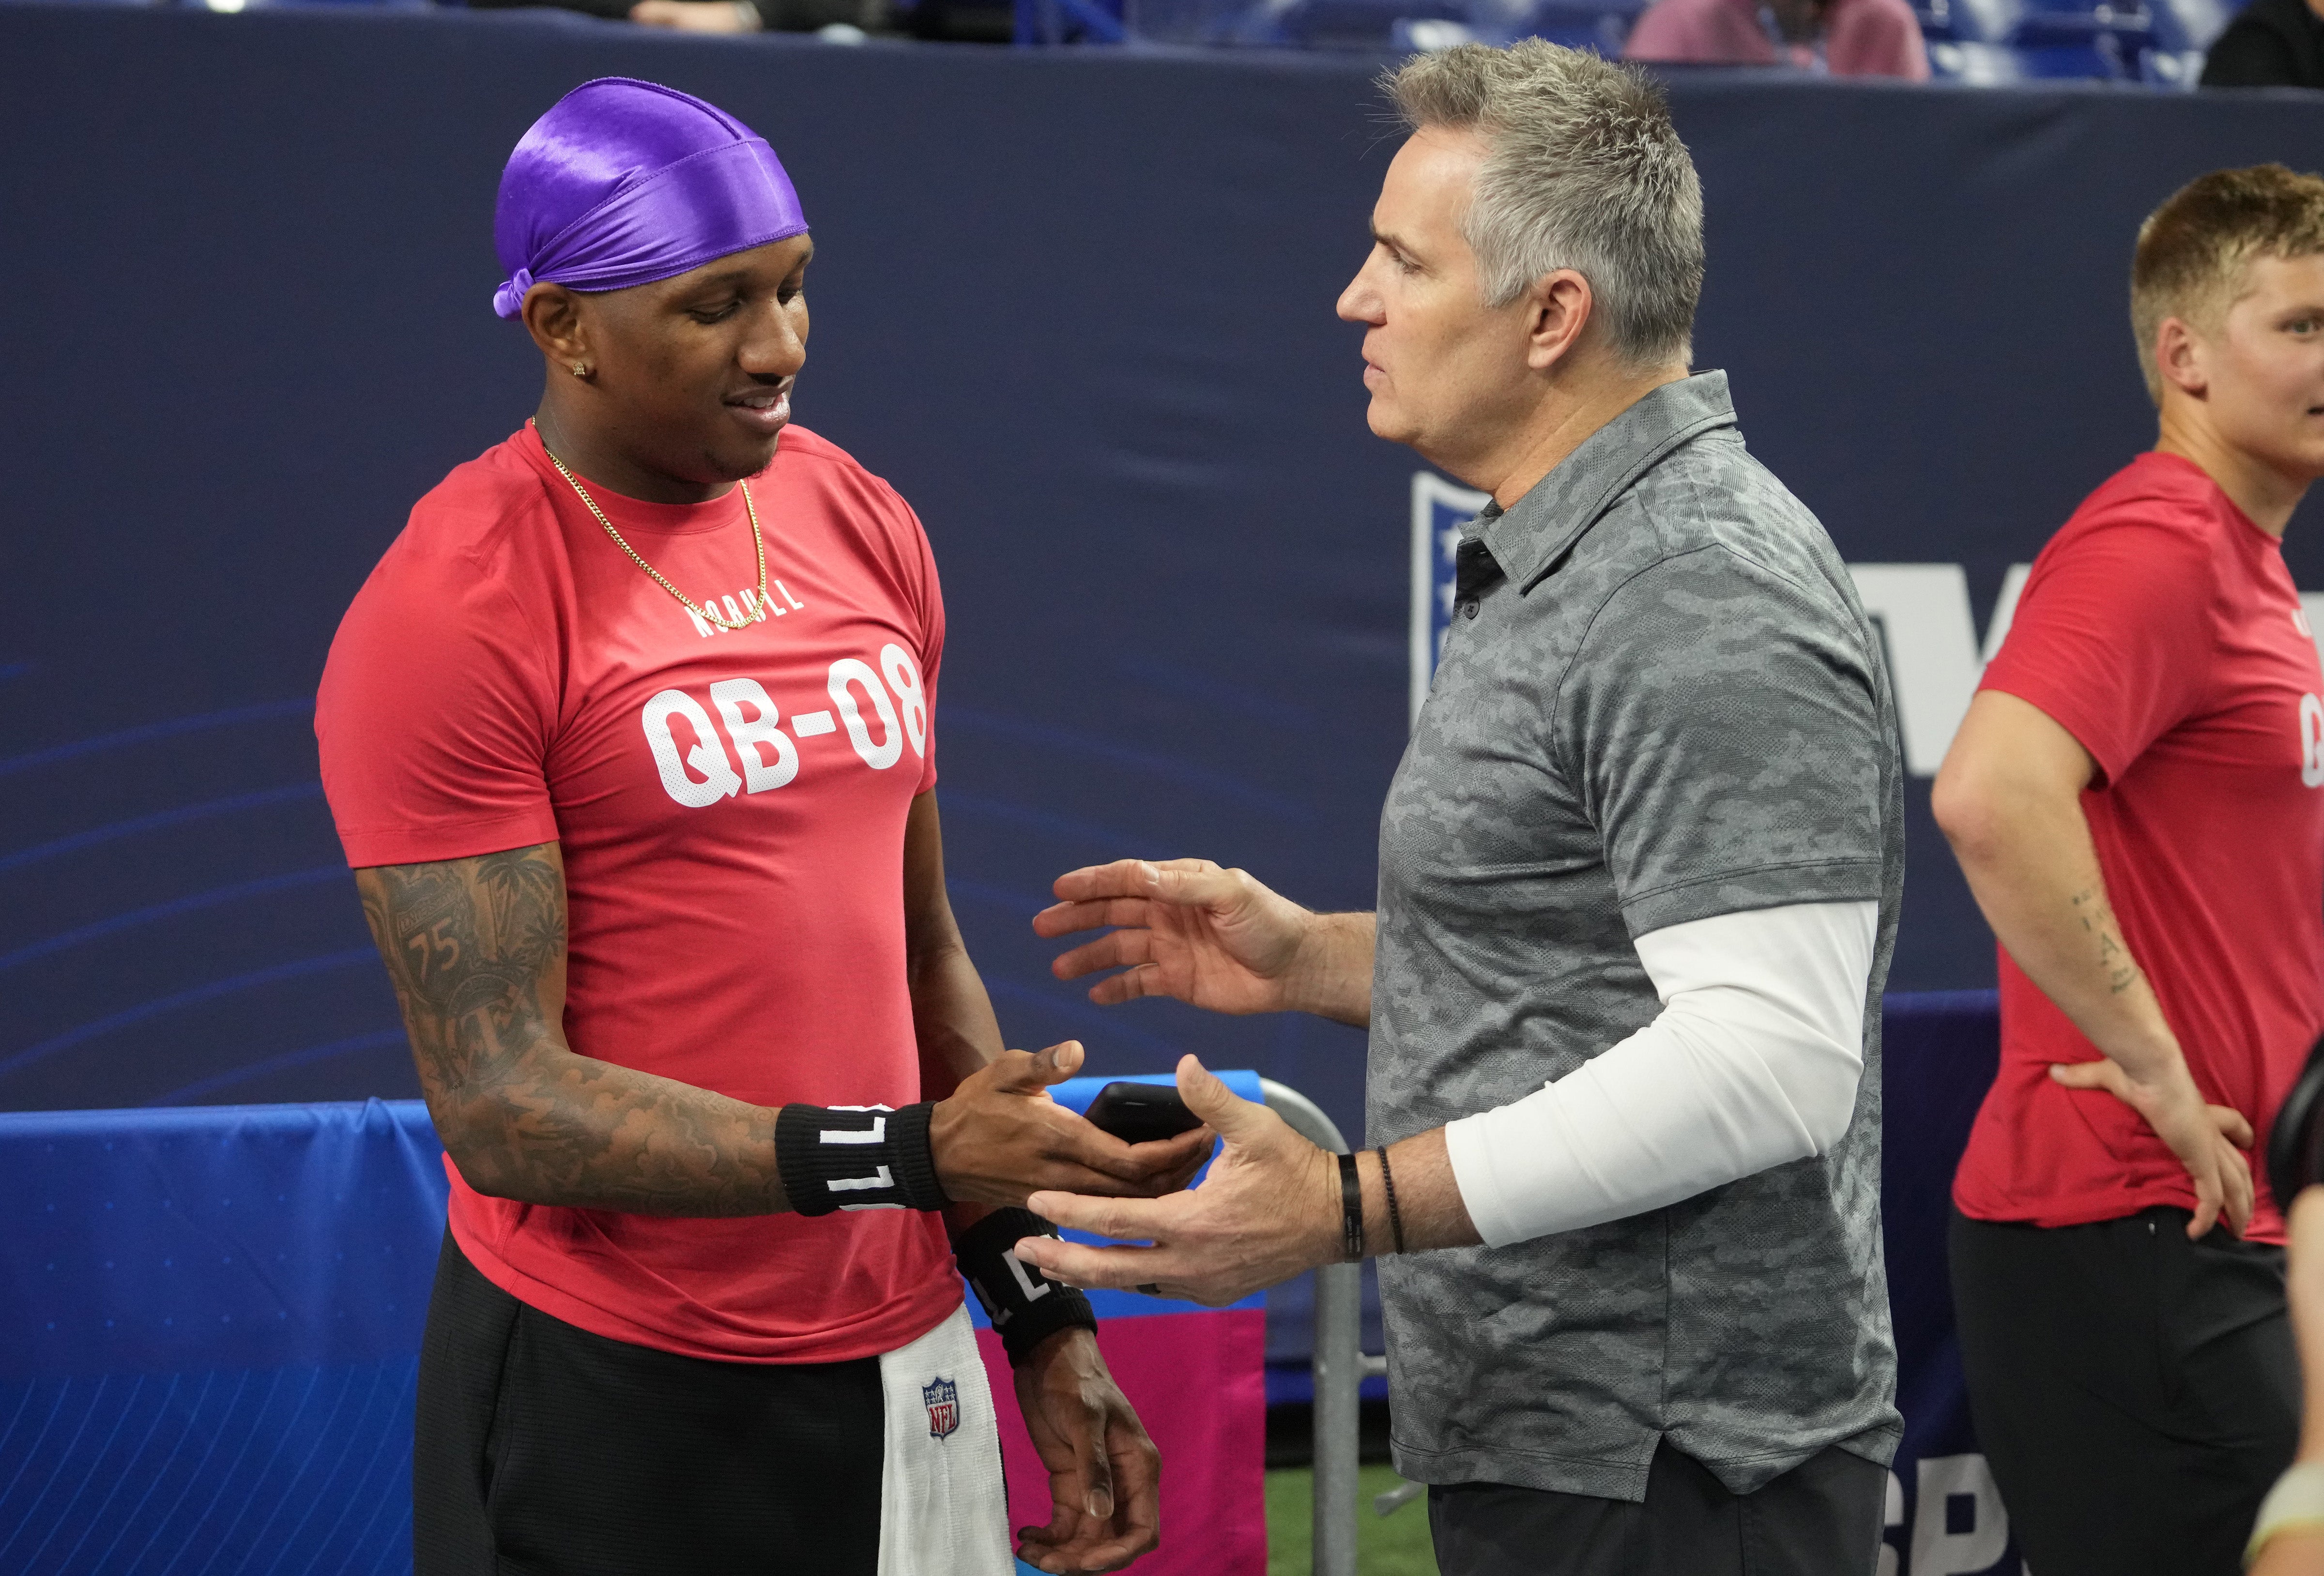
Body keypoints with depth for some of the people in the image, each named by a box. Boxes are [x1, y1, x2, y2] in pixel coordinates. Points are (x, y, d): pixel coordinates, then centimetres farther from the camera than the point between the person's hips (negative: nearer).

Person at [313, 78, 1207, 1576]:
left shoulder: (865, 527, 7)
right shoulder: (448, 621, -13)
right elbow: (503, 1104, -17)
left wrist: (1044, 1317, 11)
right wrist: (906, 1156, -23)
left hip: (903, 1366, 6)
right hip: (614, 1397, -6)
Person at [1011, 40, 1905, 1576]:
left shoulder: (1705, 612, -19)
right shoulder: (1563, 570, 16)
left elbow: (1768, 1060, -28)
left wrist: (1350, 1208, -29)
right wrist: (1310, 957, 14)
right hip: (1551, 1441, 10)